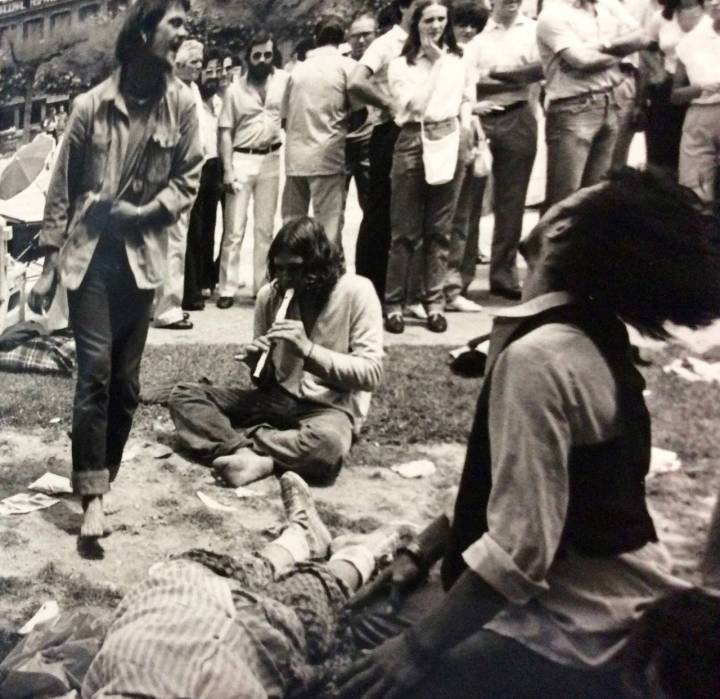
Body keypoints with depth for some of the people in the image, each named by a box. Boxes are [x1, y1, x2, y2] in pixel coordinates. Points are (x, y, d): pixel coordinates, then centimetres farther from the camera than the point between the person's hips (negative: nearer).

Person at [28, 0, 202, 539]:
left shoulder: (182, 104, -3)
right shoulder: (92, 105, -7)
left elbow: (188, 180, 3)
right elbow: (62, 188, -1)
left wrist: (144, 212, -15)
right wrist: (49, 266, -2)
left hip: (141, 255, 2)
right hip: (90, 253, -2)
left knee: (126, 380, 7)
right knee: (95, 371, -9)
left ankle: (100, 479, 24)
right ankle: (93, 496, -5)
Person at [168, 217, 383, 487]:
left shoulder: (356, 292, -10)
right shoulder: (270, 294, 3)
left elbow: (371, 374, -15)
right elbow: (267, 380, 11)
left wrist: (309, 350, -24)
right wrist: (257, 363, -13)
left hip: (331, 407, -5)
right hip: (278, 399, 5)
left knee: (327, 443, -41)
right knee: (183, 395, -9)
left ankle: (236, 446, -19)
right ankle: (255, 459, -28)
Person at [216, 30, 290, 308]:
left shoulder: (284, 80, 1)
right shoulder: (235, 90, 1)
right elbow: (226, 132, 0)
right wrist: (227, 170, -9)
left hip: (272, 159, 1)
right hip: (242, 160, -1)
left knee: (265, 228, 8)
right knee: (234, 228, -1)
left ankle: (262, 287, 15)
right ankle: (227, 288, 2)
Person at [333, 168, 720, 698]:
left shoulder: (540, 355, -27)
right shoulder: (590, 334, 2)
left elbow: (520, 545, -29)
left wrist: (419, 649, -19)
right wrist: (425, 549, 11)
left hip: (586, 633, -9)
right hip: (606, 596, 9)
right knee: (374, 616, 17)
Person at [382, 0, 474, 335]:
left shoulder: (459, 59, 14)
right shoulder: (400, 64, 5)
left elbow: (468, 99, 19)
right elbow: (409, 105, -9)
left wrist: (464, 130, 3)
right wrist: (432, 63, -6)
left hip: (450, 141, 3)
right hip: (413, 142, -2)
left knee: (440, 228, 5)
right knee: (405, 229, -2)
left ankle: (435, 302, 10)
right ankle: (394, 303, 3)